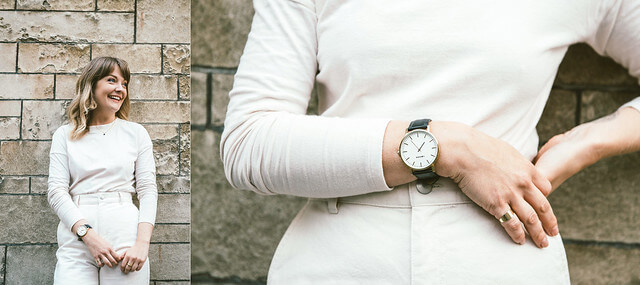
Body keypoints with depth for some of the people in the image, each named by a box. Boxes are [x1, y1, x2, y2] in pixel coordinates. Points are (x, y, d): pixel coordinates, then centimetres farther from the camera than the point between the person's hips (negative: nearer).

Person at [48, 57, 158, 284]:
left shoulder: (136, 133, 12)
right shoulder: (65, 135, 11)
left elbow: (148, 190, 6)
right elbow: (56, 191, 3)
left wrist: (142, 243, -9)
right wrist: (89, 235, -12)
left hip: (126, 238, 0)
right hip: (77, 241, 0)